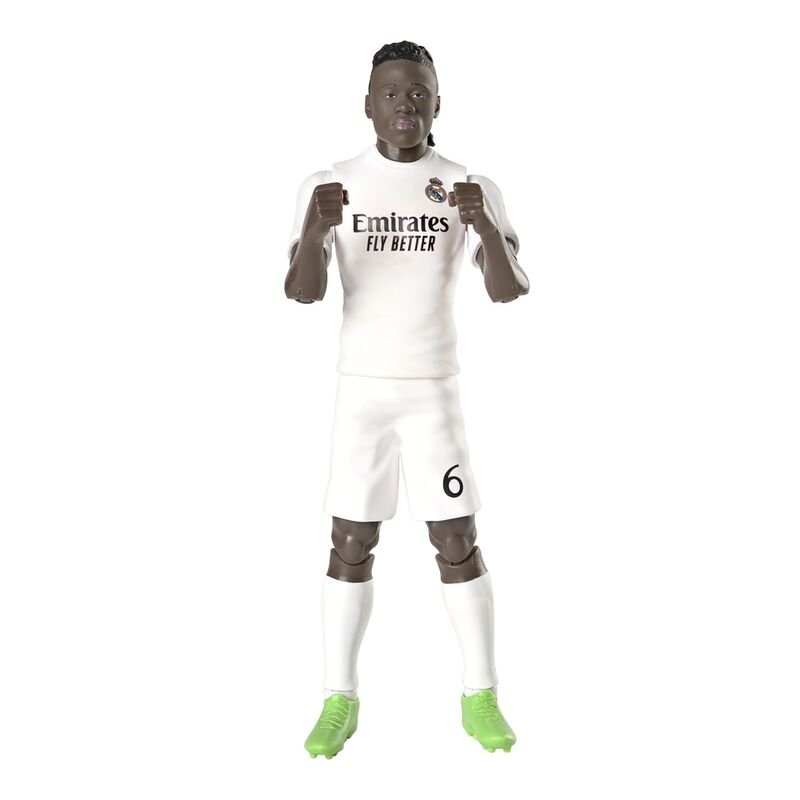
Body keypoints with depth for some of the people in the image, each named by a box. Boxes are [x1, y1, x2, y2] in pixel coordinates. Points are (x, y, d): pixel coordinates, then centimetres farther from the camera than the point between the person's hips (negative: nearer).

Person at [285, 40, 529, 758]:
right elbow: (302, 293, -15)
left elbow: (509, 290, -15)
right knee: (352, 546, 1)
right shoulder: (329, 186, -3)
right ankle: (340, 702, 15)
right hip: (360, 391, 0)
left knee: (458, 544, -1)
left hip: (435, 393, 0)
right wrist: (315, 228, -36)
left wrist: (484, 225, -36)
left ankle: (482, 699, 14)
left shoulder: (472, 189, -3)